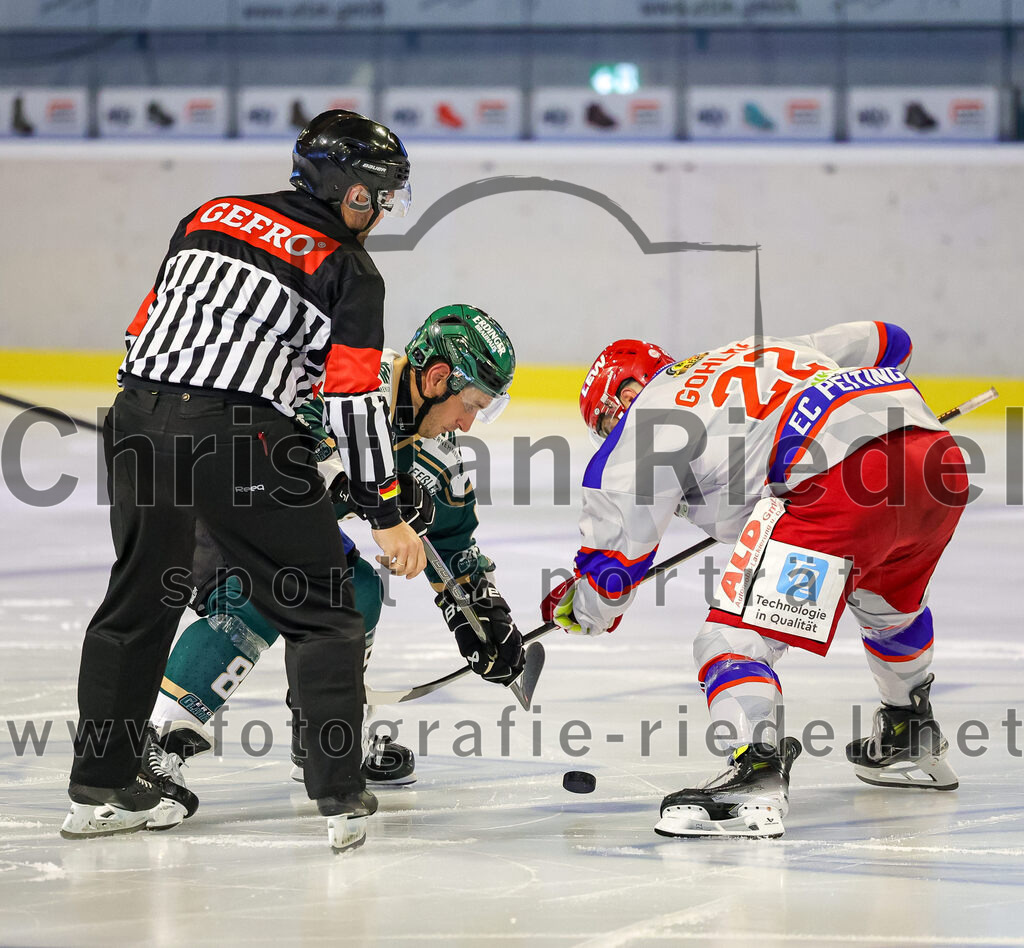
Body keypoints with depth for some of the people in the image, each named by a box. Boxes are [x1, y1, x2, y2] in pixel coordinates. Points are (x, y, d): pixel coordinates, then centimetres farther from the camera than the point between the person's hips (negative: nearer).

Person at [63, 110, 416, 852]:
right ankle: (341, 795, 0)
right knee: (319, 609, 6)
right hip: (237, 437, -6)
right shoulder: (349, 271, 3)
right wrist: (387, 515, 0)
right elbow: (354, 399, -4)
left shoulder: (210, 217, 19)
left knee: (140, 600, 19)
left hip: (140, 418, 6)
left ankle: (101, 786, 26)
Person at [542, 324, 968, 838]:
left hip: (842, 484, -8)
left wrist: (572, 607, 33)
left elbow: (612, 566, 11)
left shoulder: (642, 425, 13)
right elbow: (885, 342, 44)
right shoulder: (767, 351, 33)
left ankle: (755, 781, -28)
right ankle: (913, 742, 54)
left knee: (737, 635, -7)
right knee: (888, 600, 37)